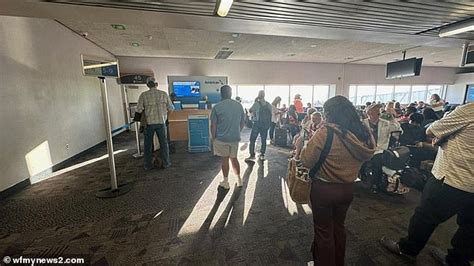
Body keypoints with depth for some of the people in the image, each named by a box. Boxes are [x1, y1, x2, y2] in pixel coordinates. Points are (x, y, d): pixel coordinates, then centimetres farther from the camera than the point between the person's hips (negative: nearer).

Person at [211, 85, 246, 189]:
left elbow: (213, 125, -10)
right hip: (235, 138, 3)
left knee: (224, 160, 9)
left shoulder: (217, 107, -11)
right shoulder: (239, 105, 0)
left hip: (221, 138, -3)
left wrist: (213, 137, 3)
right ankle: (239, 179, 25)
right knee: (234, 158, 18)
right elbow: (242, 122, 7)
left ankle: (225, 182, 22)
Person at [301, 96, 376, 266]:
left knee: (323, 230, 16)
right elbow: (365, 157, 11)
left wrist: (306, 146, -1)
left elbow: (306, 161, -19)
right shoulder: (363, 133, -5)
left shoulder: (325, 133, -24)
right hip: (348, 188, 6)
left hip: (323, 189, -6)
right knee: (339, 226, 27)